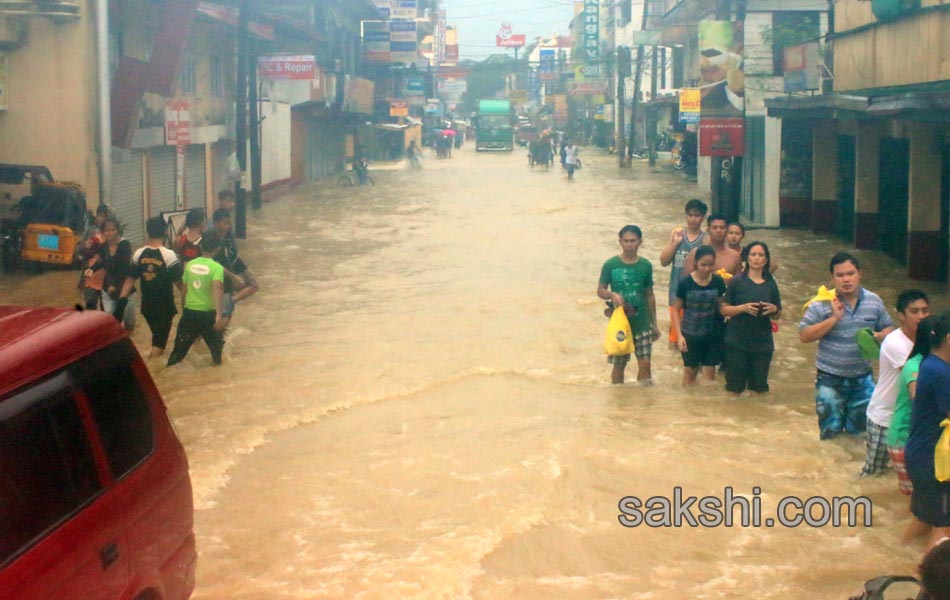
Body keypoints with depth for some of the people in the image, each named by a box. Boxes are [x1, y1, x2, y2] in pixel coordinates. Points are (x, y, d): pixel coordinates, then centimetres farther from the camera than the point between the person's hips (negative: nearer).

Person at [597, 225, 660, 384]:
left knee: (645, 364, -1)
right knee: (619, 365, 7)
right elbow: (600, 290, 1)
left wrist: (654, 324, 11)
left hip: (642, 323, 1)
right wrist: (612, 295, -22)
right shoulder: (610, 265, -6)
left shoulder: (646, 265, 1)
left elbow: (650, 296, 9)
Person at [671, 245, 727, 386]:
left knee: (709, 373, 4)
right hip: (690, 334, -1)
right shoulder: (685, 282, -12)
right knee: (690, 372, 13)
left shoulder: (718, 282, -6)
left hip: (712, 334, 1)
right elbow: (676, 309, -6)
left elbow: (721, 308, 4)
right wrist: (679, 335, -11)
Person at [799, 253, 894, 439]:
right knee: (830, 432, 8)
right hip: (831, 380, -3)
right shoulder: (822, 303, -12)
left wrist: (879, 336, -14)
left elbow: (888, 328, 10)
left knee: (859, 431, 15)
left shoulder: (874, 301, -1)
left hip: (862, 379, 3)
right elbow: (804, 335, -15)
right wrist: (834, 318, -22)